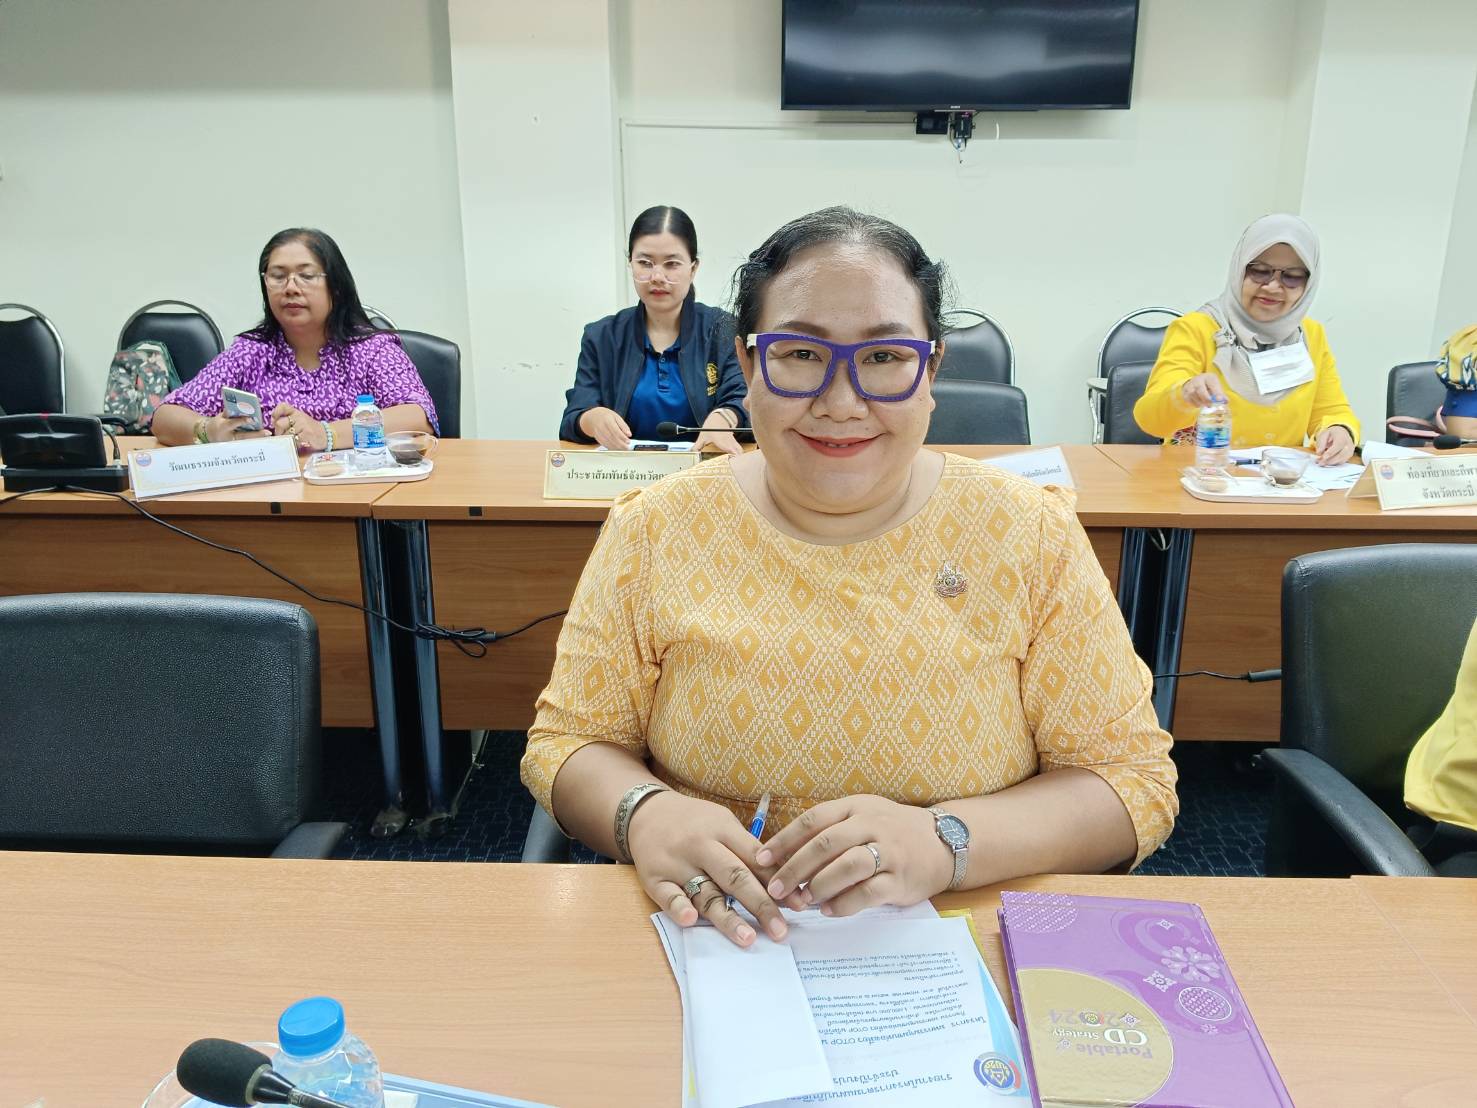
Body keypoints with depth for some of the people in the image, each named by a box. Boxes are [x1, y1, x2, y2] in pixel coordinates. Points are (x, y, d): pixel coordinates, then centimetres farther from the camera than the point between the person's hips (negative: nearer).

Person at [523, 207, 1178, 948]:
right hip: (713, 952, 1)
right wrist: (642, 814, -21)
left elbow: (1133, 781, -4)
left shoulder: (1032, 537, -5)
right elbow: (567, 742, 2)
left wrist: (945, 844, -22)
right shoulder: (655, 529, -4)